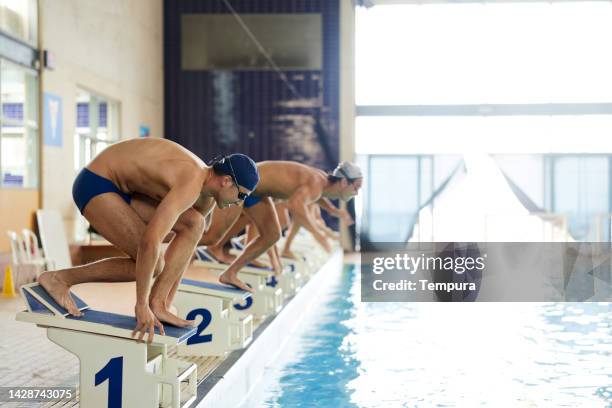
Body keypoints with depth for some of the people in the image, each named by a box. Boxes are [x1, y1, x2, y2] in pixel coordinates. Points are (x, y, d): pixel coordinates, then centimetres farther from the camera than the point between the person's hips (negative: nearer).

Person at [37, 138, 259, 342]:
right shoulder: (190, 186, -30)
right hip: (95, 185, -9)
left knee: (195, 225, -8)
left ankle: (158, 304, -6)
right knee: (151, 265, -14)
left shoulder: (207, 196, 2)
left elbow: (185, 244, 12)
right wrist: (141, 305, -32)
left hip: (121, 187, 9)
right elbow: (149, 241, -38)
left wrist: (167, 300, 13)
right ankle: (59, 278, -3)